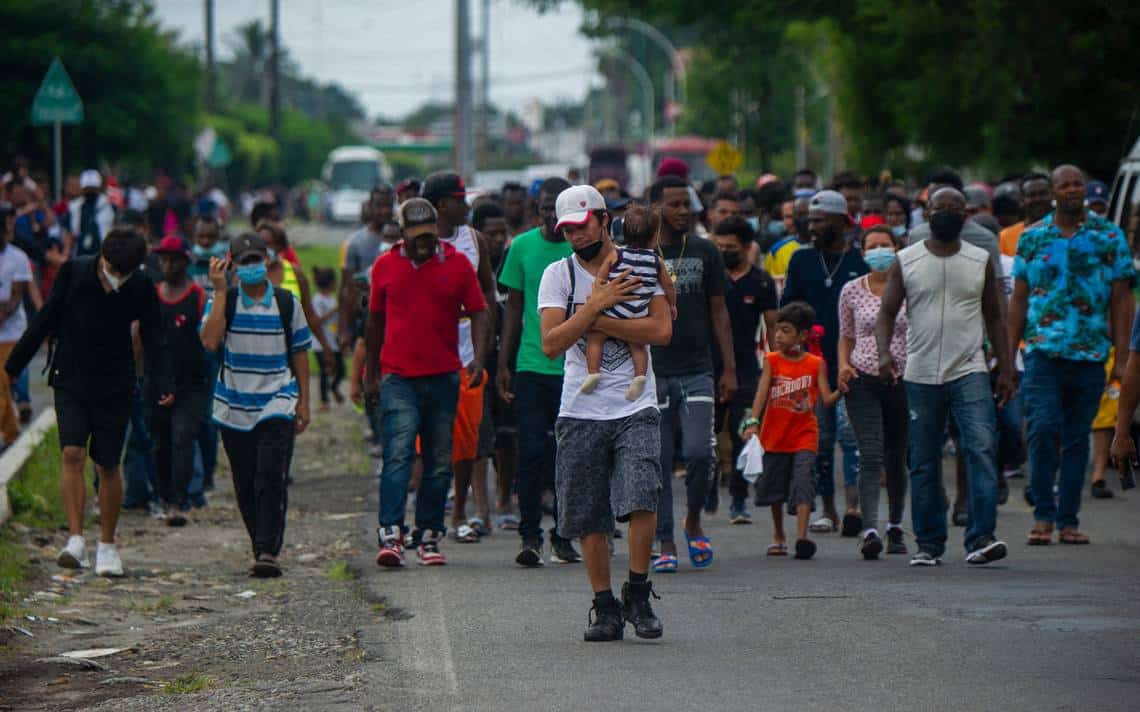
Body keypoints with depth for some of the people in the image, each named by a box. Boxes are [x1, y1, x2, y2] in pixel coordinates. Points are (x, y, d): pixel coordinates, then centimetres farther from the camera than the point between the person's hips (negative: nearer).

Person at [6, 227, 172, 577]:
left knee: (108, 466, 4)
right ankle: (76, 540, -18)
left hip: (114, 387, 0)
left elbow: (154, 339, -7)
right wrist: (13, 365, 6)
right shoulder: (73, 272, -7)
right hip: (71, 381, 0)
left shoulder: (142, 288, -7)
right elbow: (45, 321, 2)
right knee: (73, 455, -16)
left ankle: (107, 545, 18)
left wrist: (164, 385, -22)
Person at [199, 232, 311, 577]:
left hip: (277, 405, -1)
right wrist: (220, 292, -16)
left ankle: (268, 551, -19)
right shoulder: (223, 302, 1)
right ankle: (262, 548, 17)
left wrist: (303, 401, 8)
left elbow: (300, 353, 11)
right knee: (245, 487, 5)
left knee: (272, 479, -15)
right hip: (234, 407, 1)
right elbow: (210, 341, -17)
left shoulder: (287, 303, 4)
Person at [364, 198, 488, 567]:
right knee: (398, 454, -14)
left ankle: (428, 536, 13)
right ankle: (390, 534, -22)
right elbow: (376, 320, 15)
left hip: (443, 377, 1)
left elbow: (478, 313, 5)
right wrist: (370, 374, 17)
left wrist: (478, 357, -11)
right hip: (398, 378, -1)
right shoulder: (385, 267, 6)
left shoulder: (458, 264, 4)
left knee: (440, 461, 5)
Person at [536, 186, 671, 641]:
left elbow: (661, 330, -9)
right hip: (581, 412, 1)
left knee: (640, 500, -18)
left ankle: (637, 595, -1)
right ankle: (605, 608, 15)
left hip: (635, 410, -1)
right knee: (589, 518, 3)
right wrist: (597, 305, -15)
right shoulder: (558, 275, 5)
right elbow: (551, 344, -7)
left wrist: (595, 321, -11)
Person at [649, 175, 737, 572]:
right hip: (651, 373, -1)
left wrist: (730, 368, 6)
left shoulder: (705, 253, 9)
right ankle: (666, 545, 8)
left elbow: (718, 312, 12)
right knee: (657, 463, 0)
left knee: (699, 452, -13)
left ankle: (693, 522, 11)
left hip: (696, 371, 1)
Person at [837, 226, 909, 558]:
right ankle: (869, 529, -23)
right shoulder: (852, 291, 5)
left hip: (903, 379, 1)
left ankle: (895, 527, 29)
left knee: (897, 457, 11)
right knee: (871, 455, -15)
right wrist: (843, 365, -3)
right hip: (864, 380, -1)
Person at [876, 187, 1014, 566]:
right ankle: (929, 543, 14)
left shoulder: (981, 261, 8)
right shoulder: (906, 261, 5)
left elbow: (994, 317, 12)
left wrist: (1005, 369, 5)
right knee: (923, 463, 5)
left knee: (982, 448, -17)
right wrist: (884, 353, -16)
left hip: (970, 372, -1)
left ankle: (981, 538, -21)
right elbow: (887, 312, 3)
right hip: (921, 376, 1)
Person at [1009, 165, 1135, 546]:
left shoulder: (1109, 237, 6)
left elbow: (1121, 300, 5)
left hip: (1091, 354, 0)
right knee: (1043, 428, -15)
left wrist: (1122, 357, -1)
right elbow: (1019, 300, 12)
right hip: (1043, 350, 0)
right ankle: (1043, 515, -7)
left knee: (1077, 438, 5)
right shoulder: (1032, 237, 9)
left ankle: (1068, 520, 11)